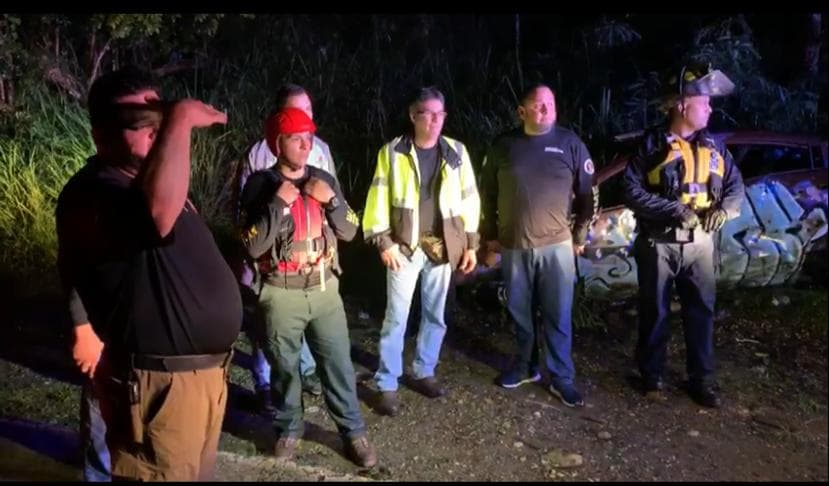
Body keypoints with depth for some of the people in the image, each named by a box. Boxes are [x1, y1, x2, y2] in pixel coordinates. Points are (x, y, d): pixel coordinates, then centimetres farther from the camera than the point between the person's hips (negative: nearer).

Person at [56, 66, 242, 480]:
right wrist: (181, 120, -40)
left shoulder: (151, 175, 11)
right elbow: (156, 215, -46)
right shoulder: (93, 193, -23)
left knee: (199, 472, 24)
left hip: (203, 368, 10)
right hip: (159, 383, -9)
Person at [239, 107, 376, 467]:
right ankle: (288, 429, 35)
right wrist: (278, 203, -22)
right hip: (281, 295, -2)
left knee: (338, 364, 9)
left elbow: (349, 232, 3)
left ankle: (353, 432, 24)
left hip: (324, 289, 3)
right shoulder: (260, 185, -10)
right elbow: (253, 247, -16)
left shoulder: (324, 180, 2)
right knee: (284, 367, 14)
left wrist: (331, 200, -13)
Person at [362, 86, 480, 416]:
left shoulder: (457, 153, 4)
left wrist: (470, 243, 5)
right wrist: (383, 242, -10)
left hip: (442, 247, 3)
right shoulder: (392, 152, -4)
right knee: (396, 317, 0)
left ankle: (424, 373, 30)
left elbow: (469, 199, 7)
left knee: (435, 315, 13)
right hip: (404, 247, -3)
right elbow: (378, 200, -4)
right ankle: (387, 386, 10)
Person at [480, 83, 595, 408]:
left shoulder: (570, 143, 0)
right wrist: (490, 236, 7)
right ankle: (526, 366, 29)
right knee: (518, 311, 12)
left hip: (556, 245, -1)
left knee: (558, 315, 4)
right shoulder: (503, 146, 2)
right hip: (513, 247, 2)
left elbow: (586, 194, 4)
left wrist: (579, 236, 3)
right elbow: (488, 193, 8)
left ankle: (562, 378, 15)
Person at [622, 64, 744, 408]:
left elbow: (736, 185, 11)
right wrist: (674, 209, -22)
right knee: (655, 312, 8)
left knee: (701, 311, 8)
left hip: (699, 242, 4)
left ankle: (701, 380, 22)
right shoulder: (652, 144, -7)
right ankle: (652, 375, 24)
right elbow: (632, 191, -12)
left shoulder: (712, 146, 7)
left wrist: (724, 209, -10)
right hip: (659, 243, -4)